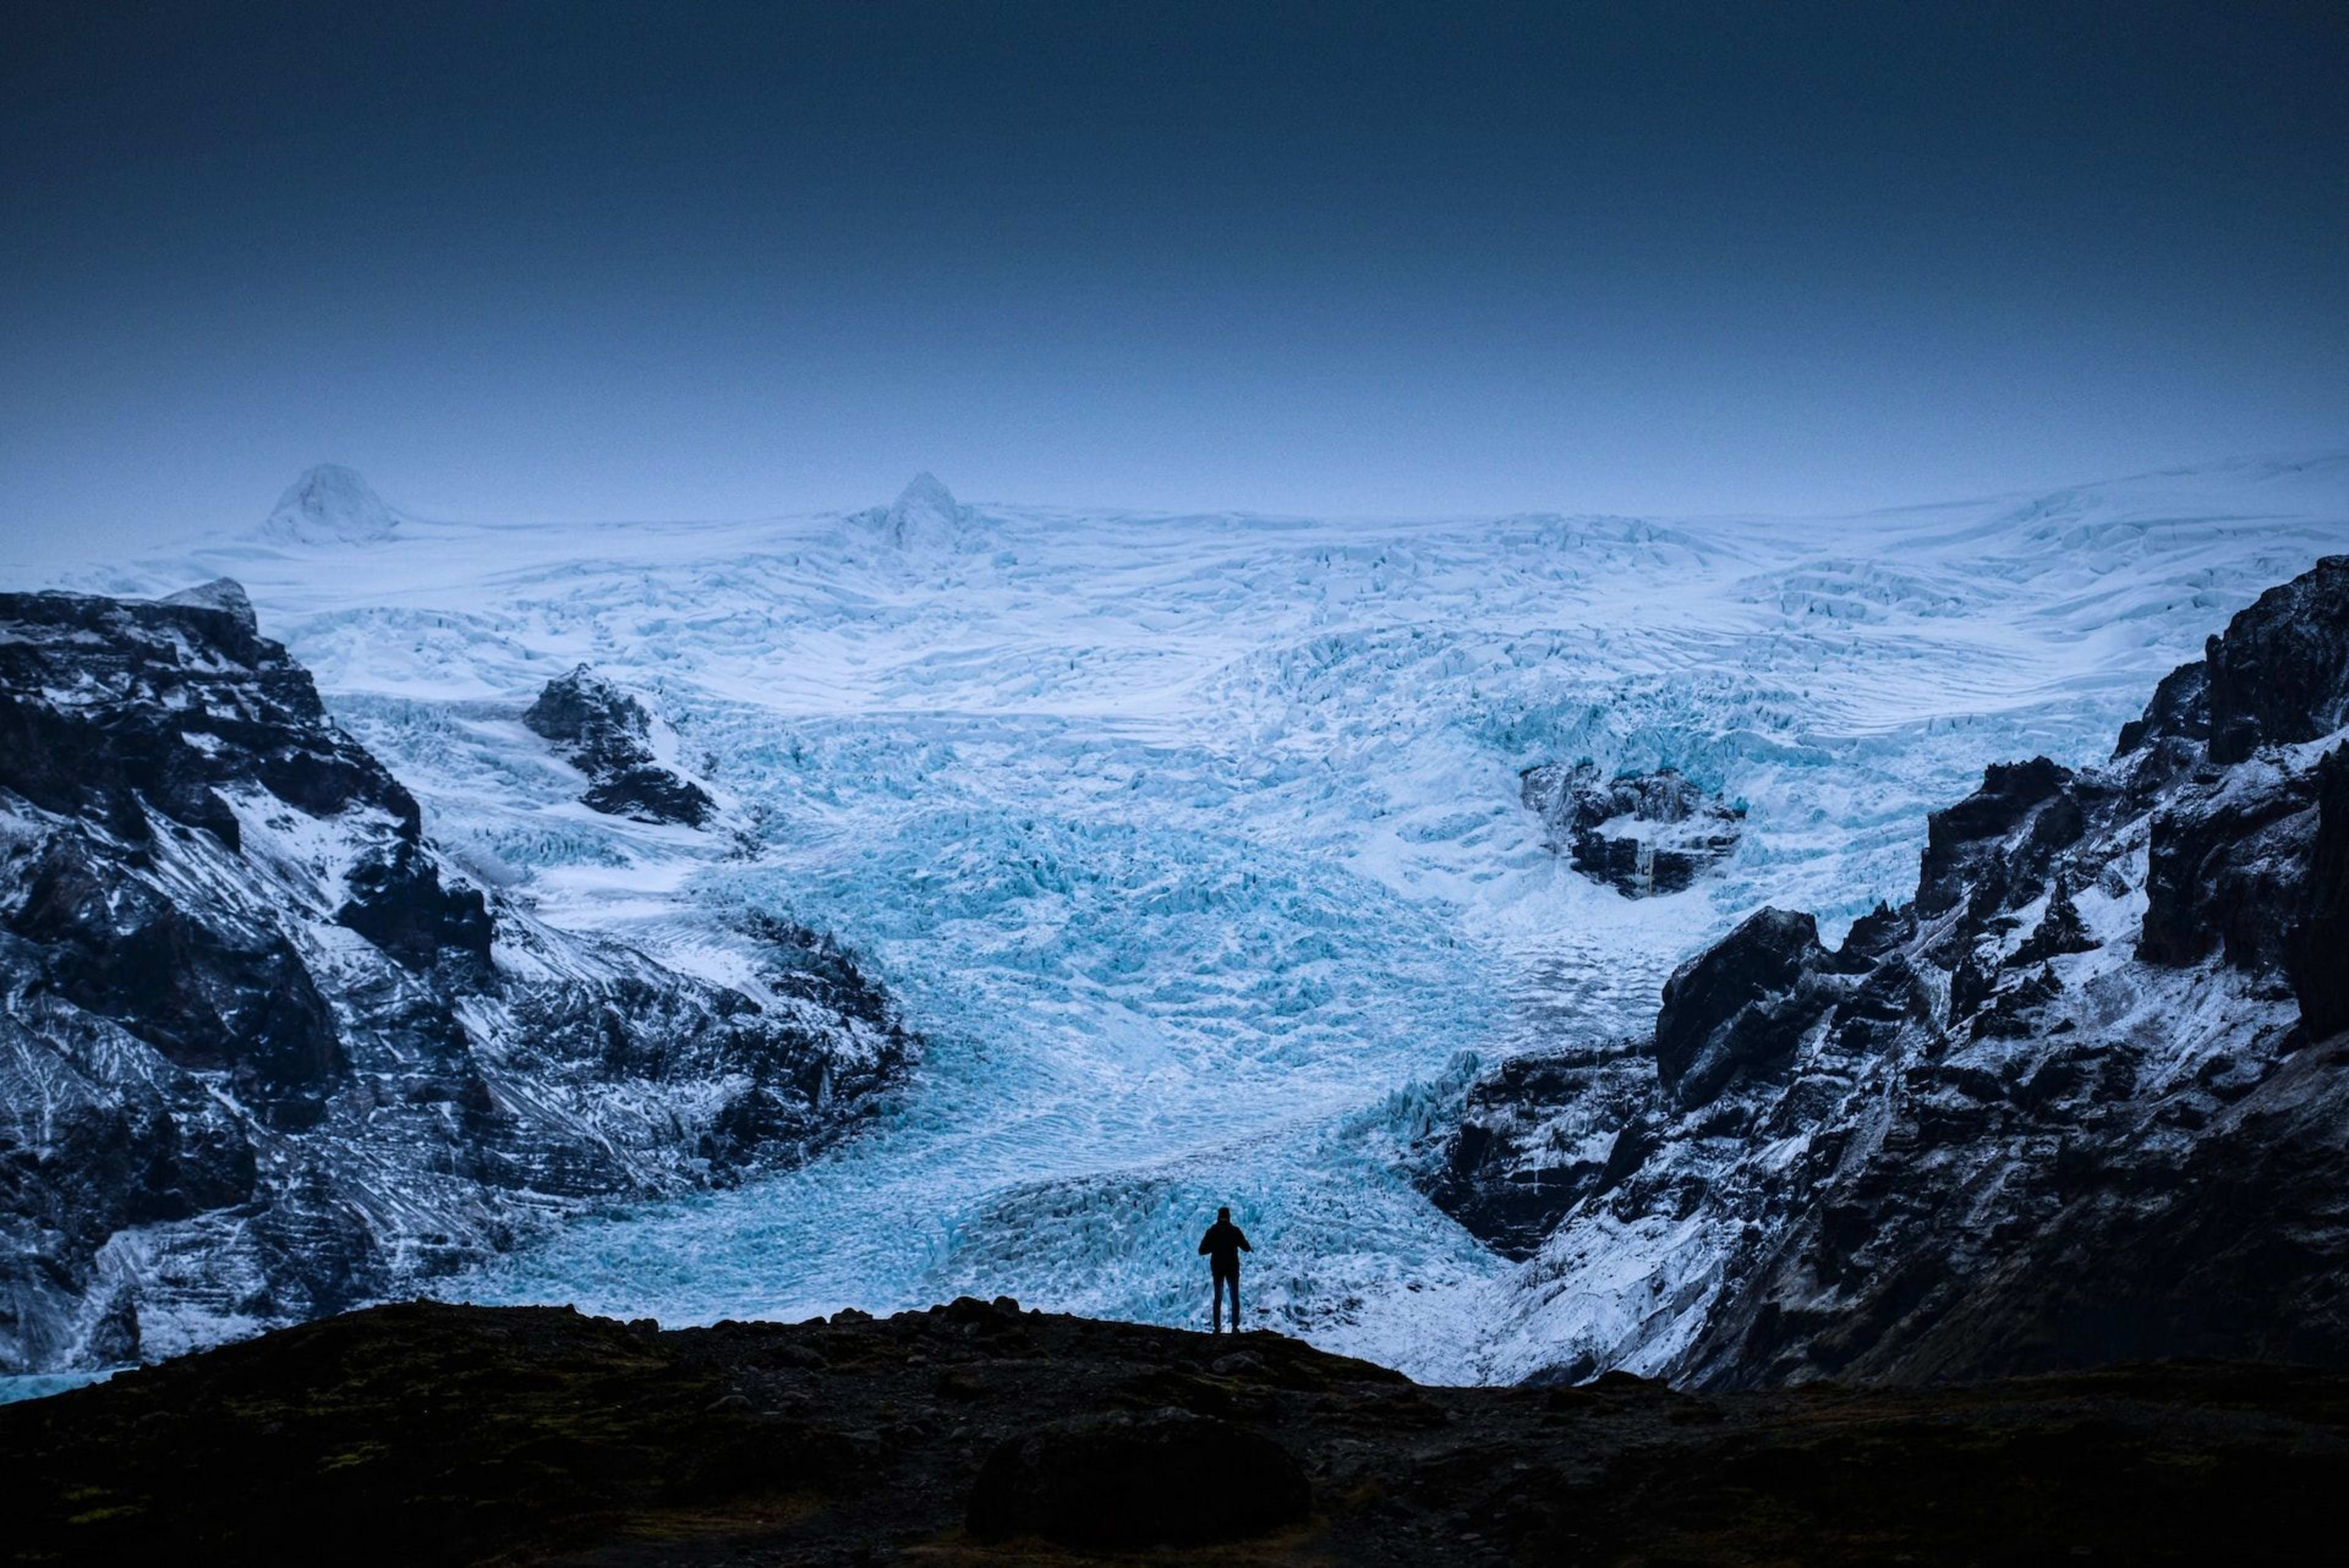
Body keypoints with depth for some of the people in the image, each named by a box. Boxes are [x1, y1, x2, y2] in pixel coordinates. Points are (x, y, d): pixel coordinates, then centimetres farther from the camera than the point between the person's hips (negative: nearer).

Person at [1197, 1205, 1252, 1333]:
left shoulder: (1212, 1231, -4)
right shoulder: (1235, 1230, -7)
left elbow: (1202, 1251, -4)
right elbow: (1246, 1248, -4)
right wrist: (1251, 1249, 18)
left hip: (1217, 1268, 1)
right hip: (1232, 1268, -1)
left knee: (1218, 1298, 11)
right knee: (1235, 1298, 8)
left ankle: (1217, 1327, 6)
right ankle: (1235, 1327, 0)